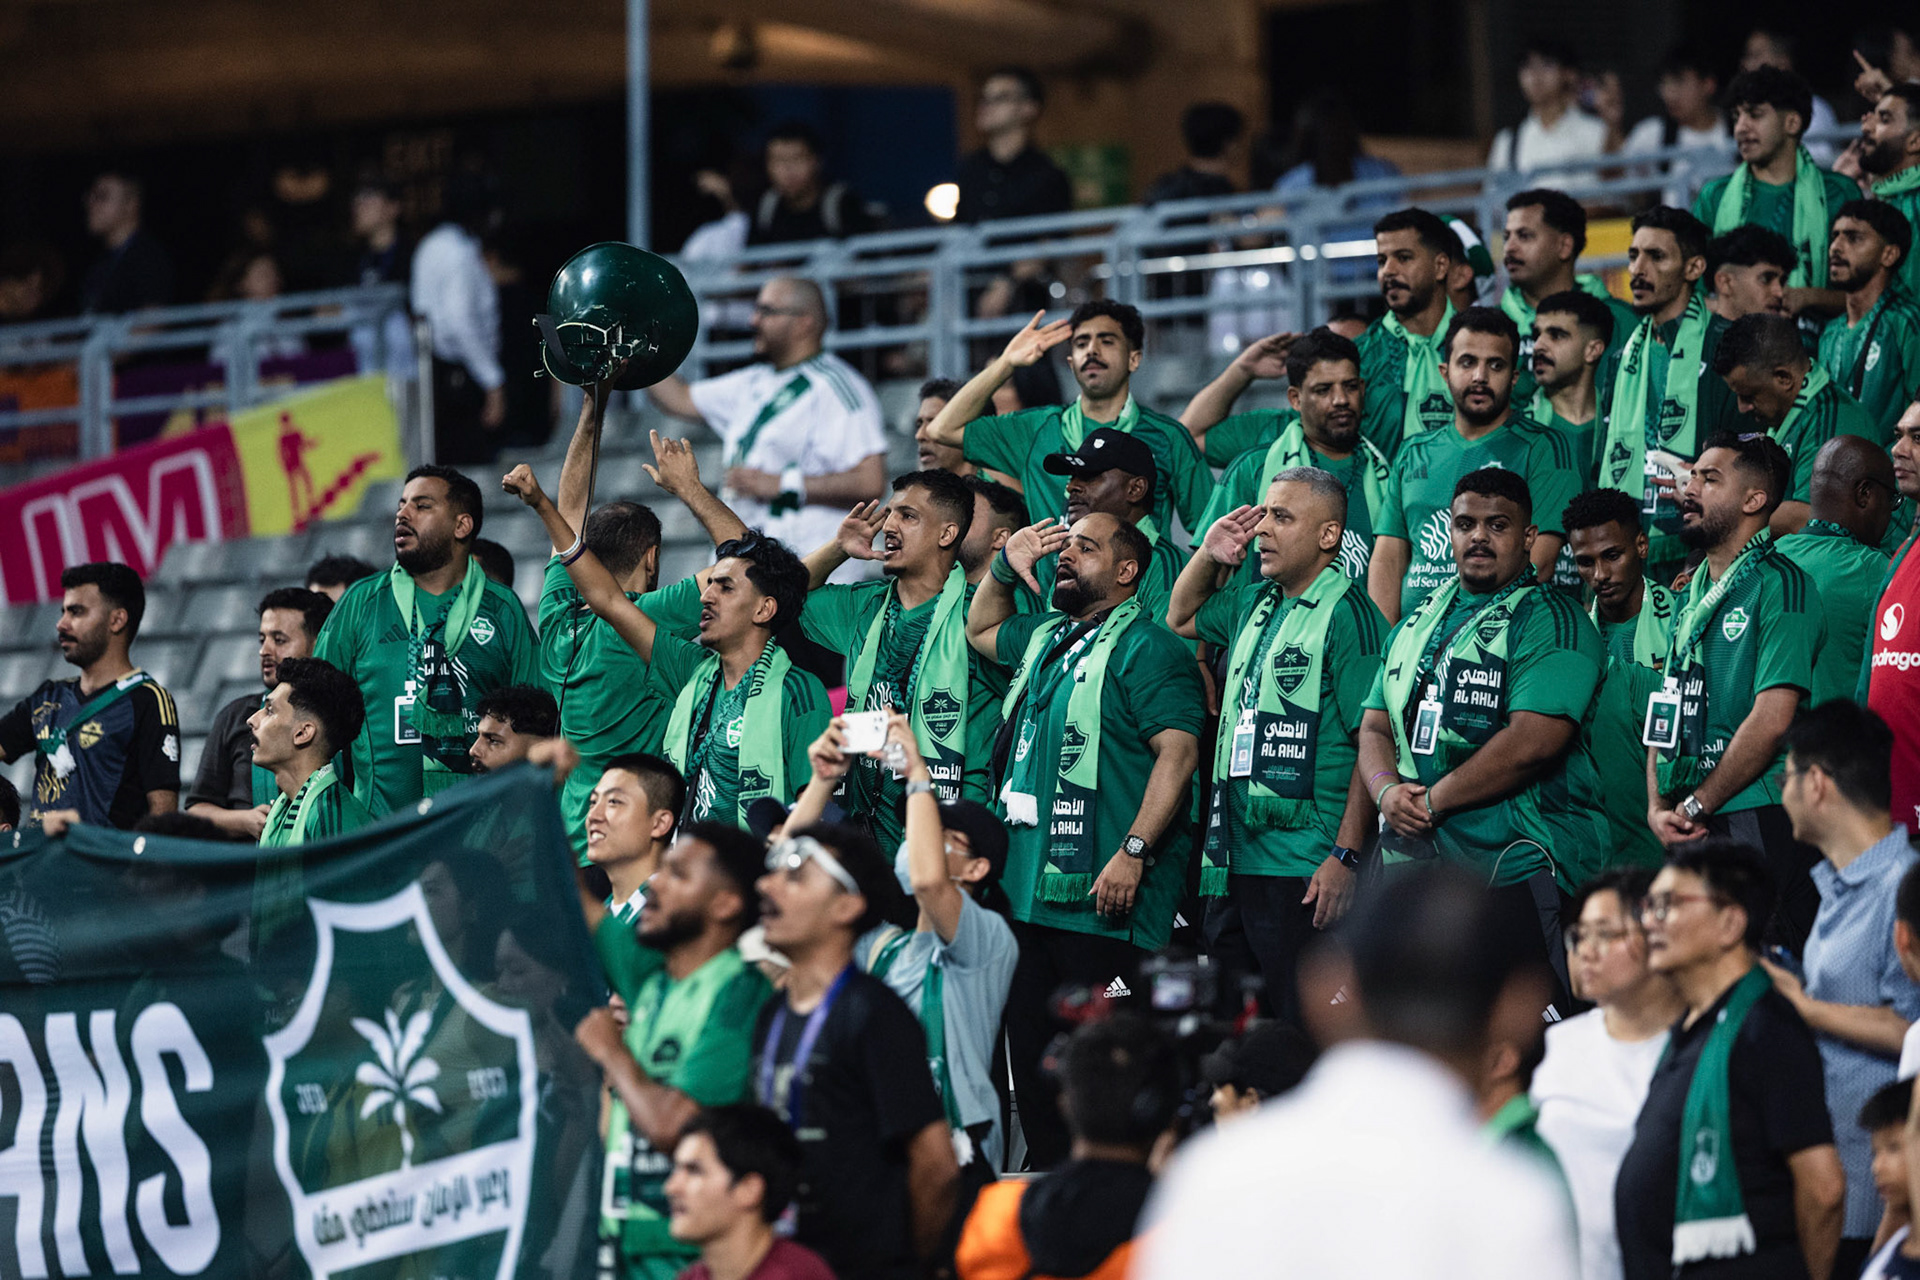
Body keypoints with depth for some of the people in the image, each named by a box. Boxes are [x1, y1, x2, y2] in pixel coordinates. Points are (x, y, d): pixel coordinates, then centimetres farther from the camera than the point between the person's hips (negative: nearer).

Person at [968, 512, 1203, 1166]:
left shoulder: (1145, 647, -7)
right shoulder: (1045, 637, 20)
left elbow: (1179, 751, -16)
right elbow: (981, 629, 43)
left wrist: (1133, 850, -24)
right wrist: (1005, 567, 22)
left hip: (1100, 896, -9)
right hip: (1028, 888, 9)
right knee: (1029, 1047, 10)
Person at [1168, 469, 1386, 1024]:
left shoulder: (1347, 615, -10)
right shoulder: (1253, 605, 15)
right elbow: (1181, 619, 37)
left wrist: (1345, 857, -20)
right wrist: (1209, 554, 17)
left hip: (1305, 873, -8)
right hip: (1234, 864, 8)